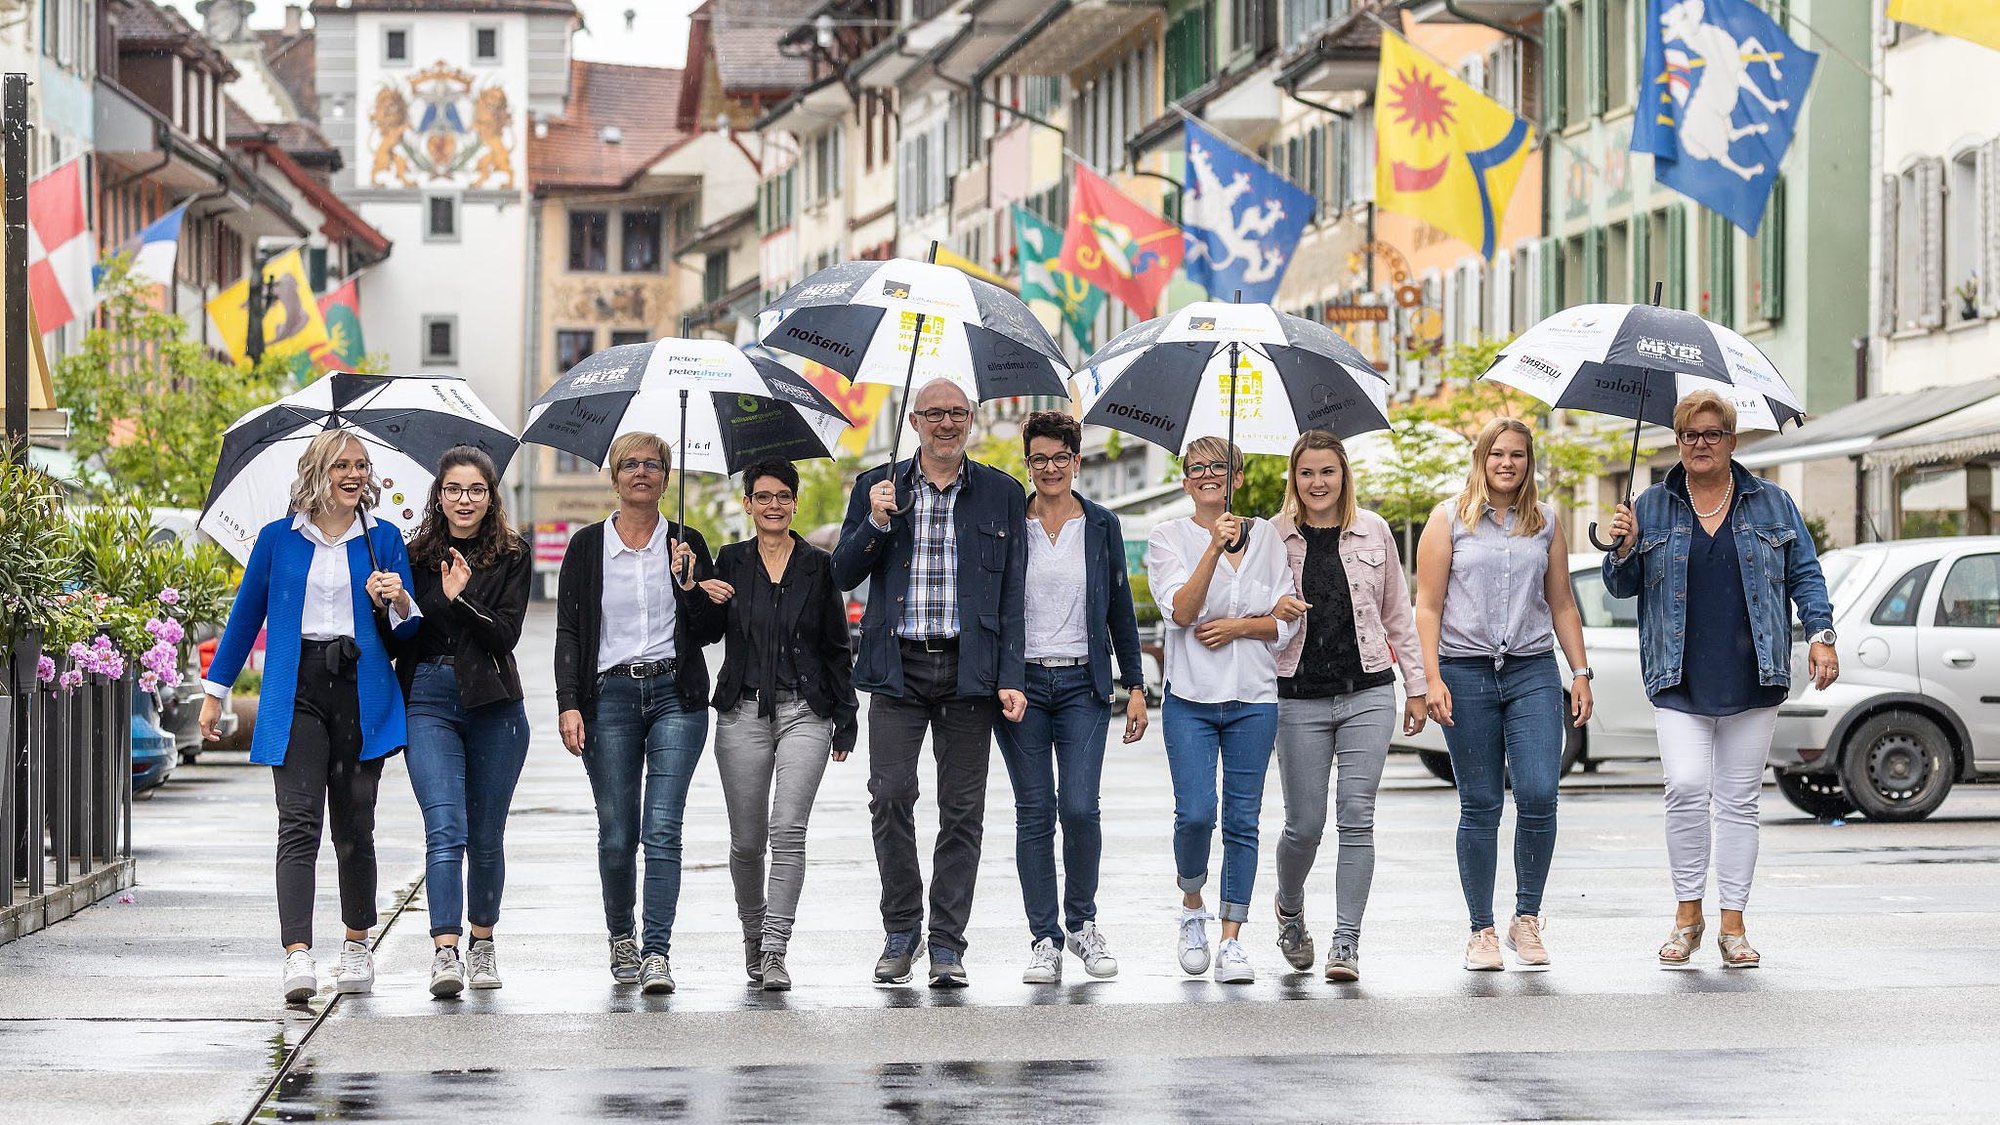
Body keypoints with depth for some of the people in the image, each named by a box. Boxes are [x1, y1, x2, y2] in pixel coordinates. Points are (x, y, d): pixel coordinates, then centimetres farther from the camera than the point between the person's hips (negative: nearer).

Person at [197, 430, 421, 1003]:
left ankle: (357, 946, 23)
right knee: (299, 822, -13)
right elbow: (246, 614, 13)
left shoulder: (382, 539, 8)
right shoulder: (279, 539, 6)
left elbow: (407, 630, 9)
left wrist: (400, 604, -14)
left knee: (354, 825, 7)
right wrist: (214, 692, 13)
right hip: (296, 694, -1)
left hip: (361, 691, 1)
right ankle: (297, 954, -22)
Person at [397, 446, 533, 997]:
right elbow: (398, 641, 8)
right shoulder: (416, 557, 8)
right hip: (429, 702, 0)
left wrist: (463, 598, -21)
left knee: (486, 835, 8)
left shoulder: (512, 556, 3)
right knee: (445, 828, -14)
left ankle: (482, 941, 26)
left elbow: (505, 635, -7)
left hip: (492, 703, 0)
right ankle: (445, 952, -22)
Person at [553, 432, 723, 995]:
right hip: (609, 695, 0)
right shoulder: (587, 546, 6)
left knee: (662, 829, -11)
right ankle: (621, 938, 24)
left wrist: (690, 586, -9)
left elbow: (711, 632, 8)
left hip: (675, 694, 0)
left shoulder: (686, 544, 8)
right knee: (617, 834, 2)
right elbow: (568, 630, 5)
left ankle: (656, 952, -12)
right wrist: (569, 705, -5)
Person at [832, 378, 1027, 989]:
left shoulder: (1001, 493, 8)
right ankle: (901, 929, 8)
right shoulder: (876, 488, 9)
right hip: (897, 668, 0)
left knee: (962, 809, 1)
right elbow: (842, 576, 8)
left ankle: (947, 944, 7)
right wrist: (875, 524, -10)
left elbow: (1013, 592, 5)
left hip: (969, 669, 0)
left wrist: (1010, 678, -3)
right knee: (890, 795, -9)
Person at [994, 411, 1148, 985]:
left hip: (1083, 683, 0)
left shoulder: (1102, 526, 8)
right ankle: (1045, 938, 6)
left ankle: (1082, 921, 10)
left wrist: (1135, 686, 6)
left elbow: (1120, 609, 11)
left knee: (1080, 809, -10)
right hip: (1021, 682, 0)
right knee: (1034, 814, -1)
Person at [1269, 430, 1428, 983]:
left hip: (1367, 693, 1)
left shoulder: (1373, 531, 6)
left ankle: (1347, 940, -2)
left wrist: (1415, 685, 12)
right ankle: (1290, 910, 31)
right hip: (1300, 698, -1)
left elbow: (1397, 615, 12)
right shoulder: (1273, 537, 0)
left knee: (1356, 818, -6)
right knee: (1305, 824, 1)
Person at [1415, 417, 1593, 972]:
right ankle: (1481, 931, 8)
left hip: (1533, 672, 2)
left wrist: (1580, 672, 10)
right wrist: (1431, 678, -8)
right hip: (1466, 672, -2)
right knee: (1480, 806, 0)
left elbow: (1562, 604, 17)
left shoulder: (1546, 522, 13)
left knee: (1539, 796, -11)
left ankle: (1527, 918, 4)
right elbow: (1428, 606, 1)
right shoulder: (1449, 518, 5)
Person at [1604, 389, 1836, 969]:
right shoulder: (1652, 507, 9)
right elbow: (1622, 588, 12)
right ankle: (1688, 913, -1)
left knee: (1738, 801, 3)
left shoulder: (1771, 504, 9)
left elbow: (1804, 572, 11)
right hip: (1679, 678, -1)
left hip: (1751, 679, 1)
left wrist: (1821, 633, -3)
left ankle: (1733, 923, 9)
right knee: (1687, 789, -15)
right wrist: (1624, 551, -9)